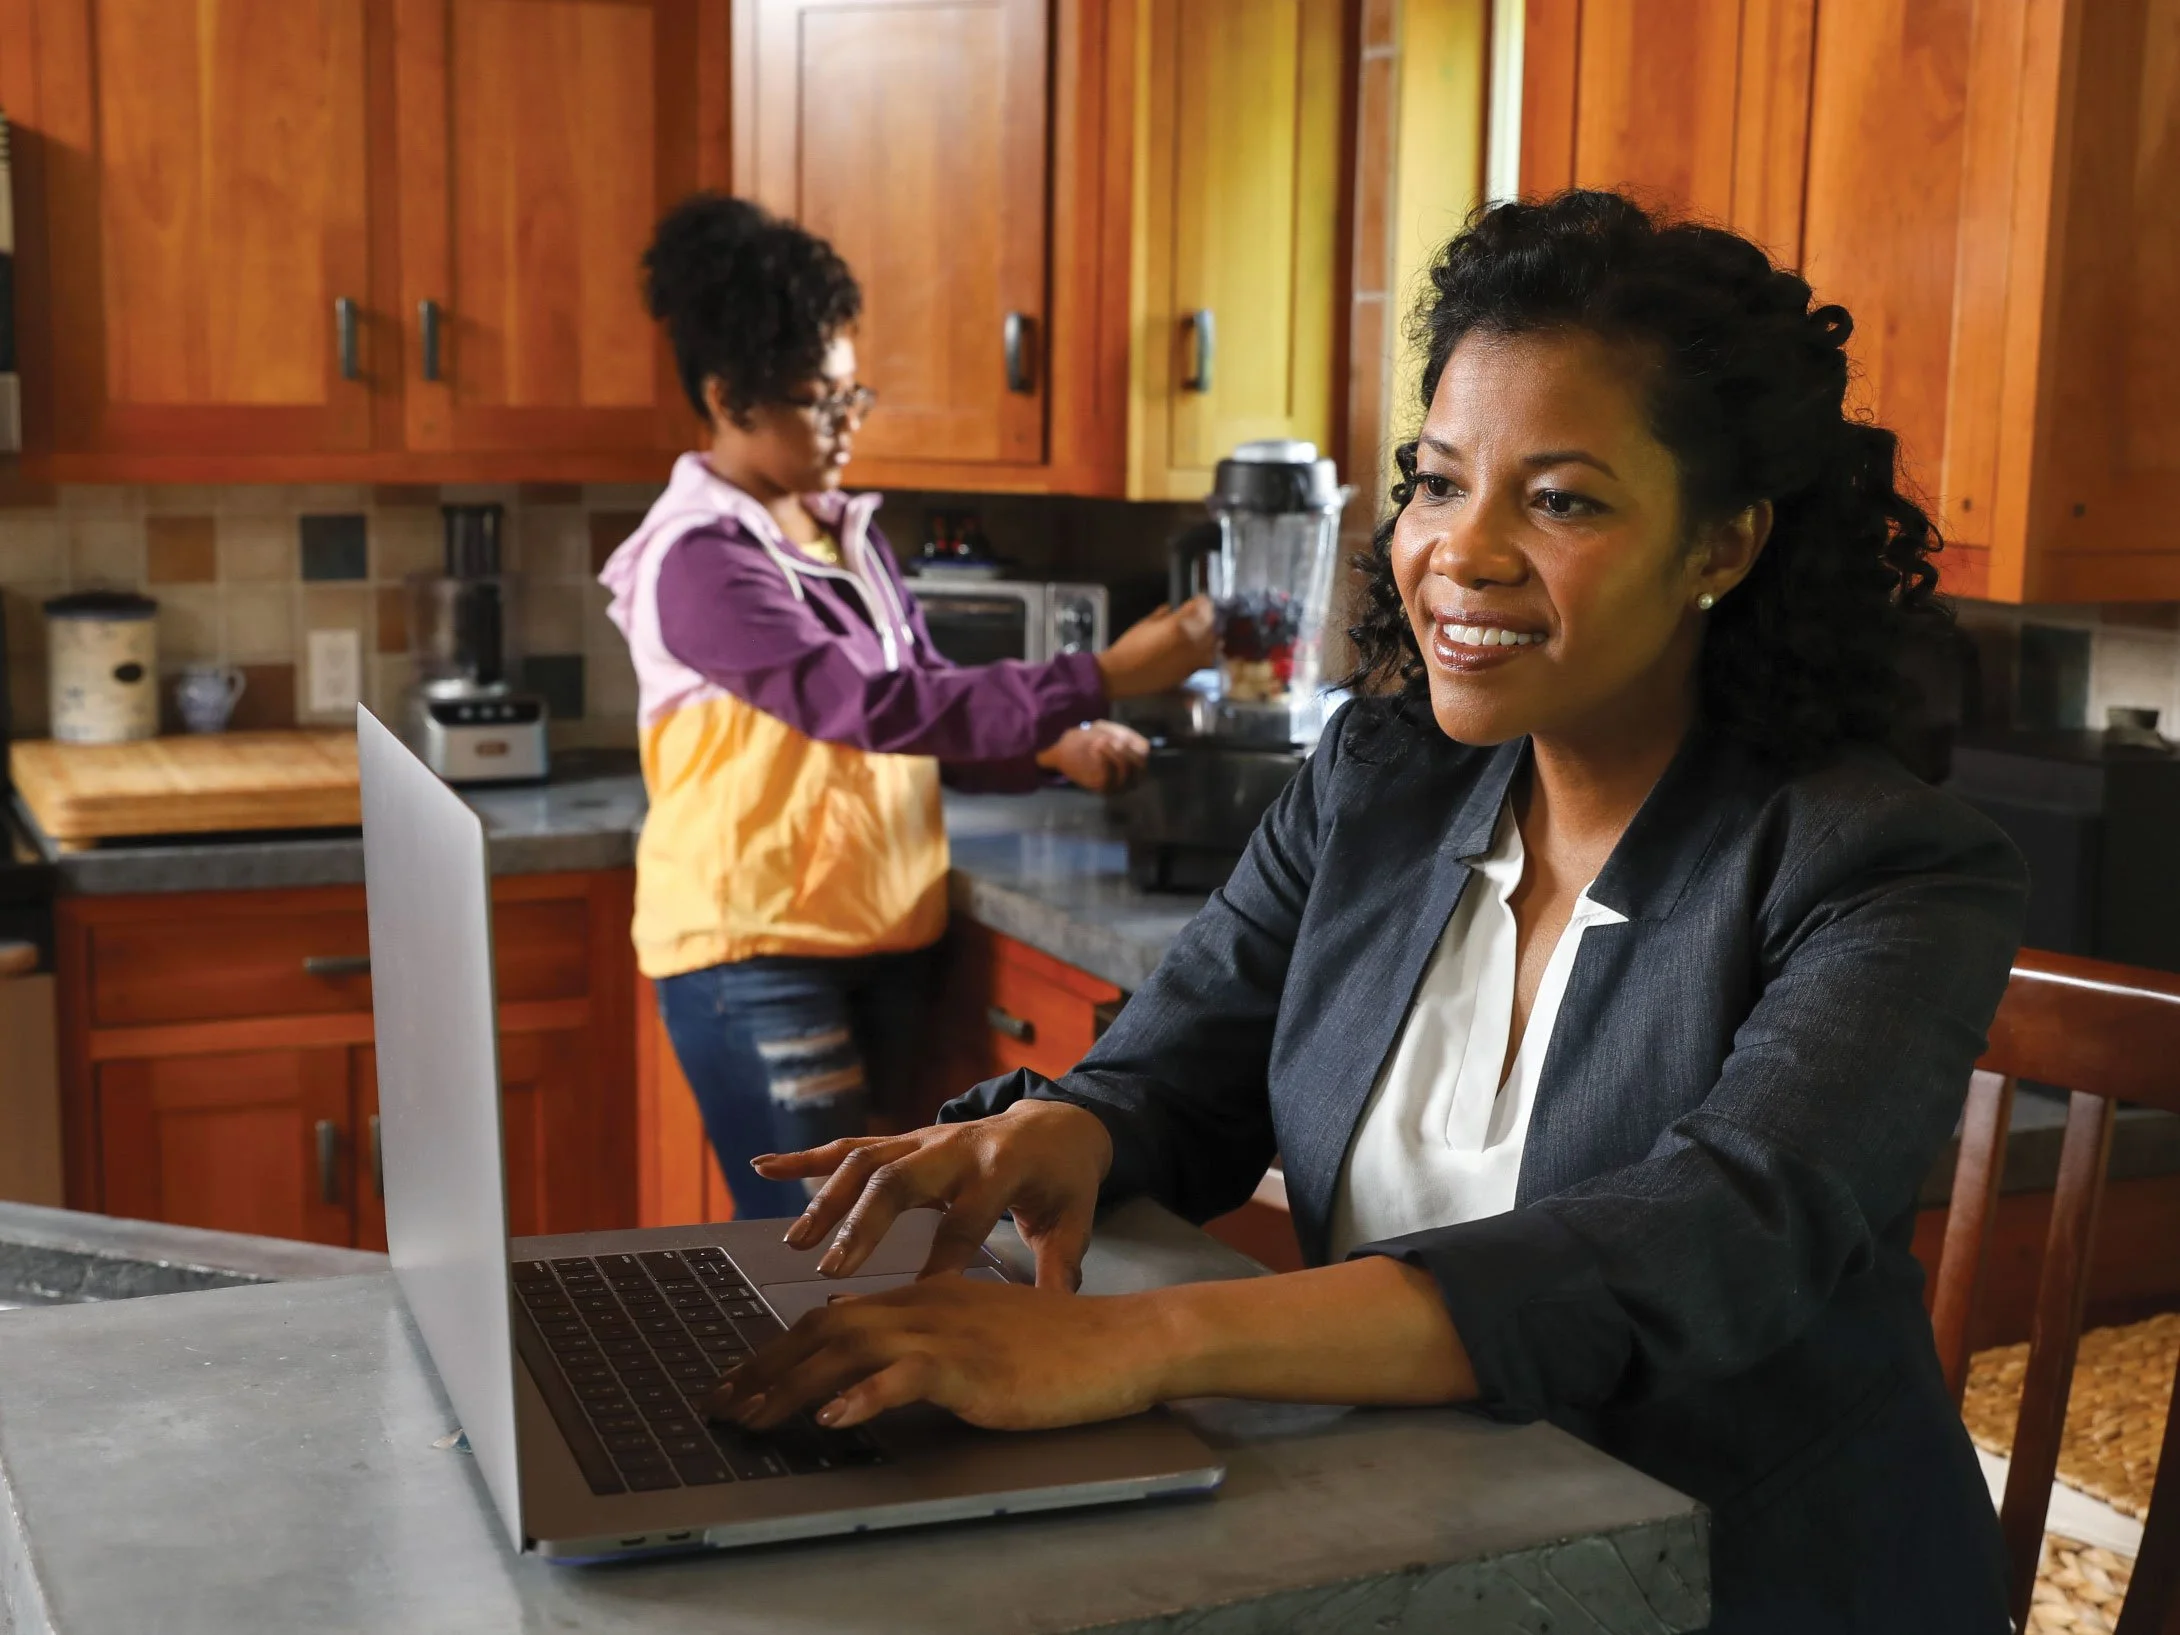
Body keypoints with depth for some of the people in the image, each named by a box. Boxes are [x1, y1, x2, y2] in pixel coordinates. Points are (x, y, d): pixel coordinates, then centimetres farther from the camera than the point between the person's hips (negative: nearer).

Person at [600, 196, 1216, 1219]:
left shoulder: (848, 534, 11)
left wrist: (1054, 747, -8)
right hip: (756, 955, -8)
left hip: (880, 940, 8)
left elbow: (930, 710, 13)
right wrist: (1102, 680, -28)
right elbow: (877, 708, -26)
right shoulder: (700, 561, -15)